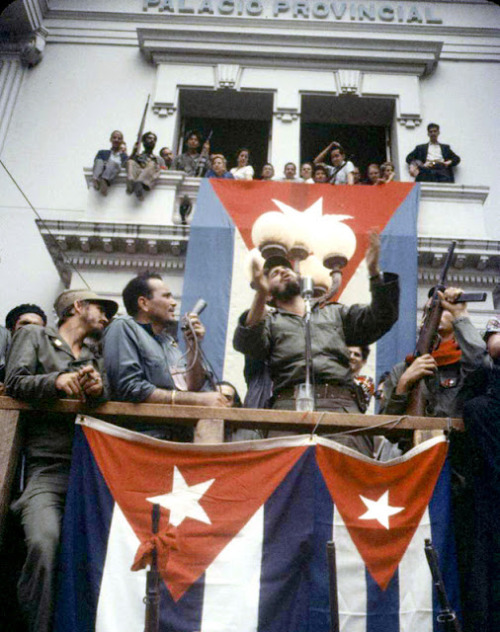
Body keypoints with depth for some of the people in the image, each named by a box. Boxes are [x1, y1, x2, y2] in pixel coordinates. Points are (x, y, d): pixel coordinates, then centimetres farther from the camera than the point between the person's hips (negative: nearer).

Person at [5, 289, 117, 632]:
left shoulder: (94, 357, 28)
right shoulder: (33, 335, 17)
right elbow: (14, 381, 1)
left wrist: (98, 388, -8)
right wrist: (57, 381, -16)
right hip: (46, 469, -3)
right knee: (44, 543, -27)